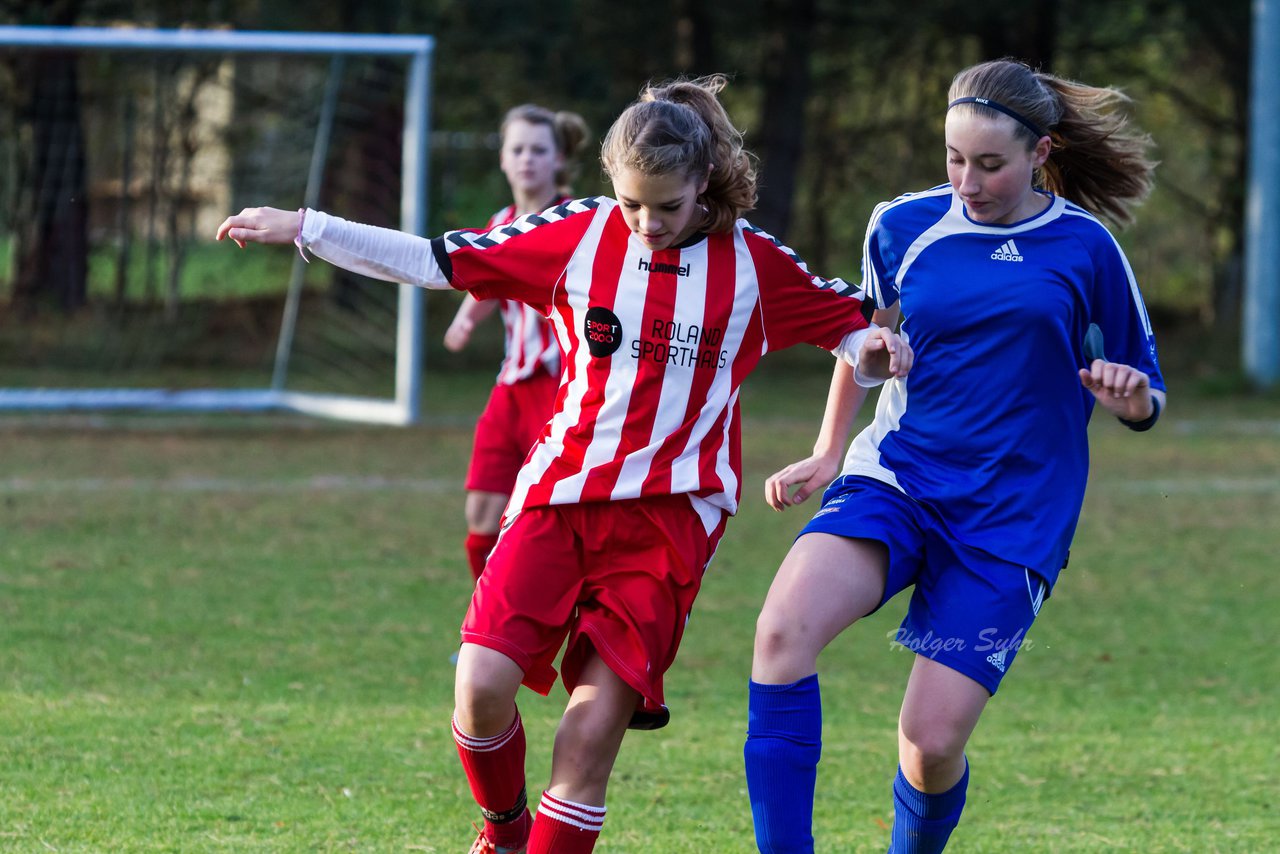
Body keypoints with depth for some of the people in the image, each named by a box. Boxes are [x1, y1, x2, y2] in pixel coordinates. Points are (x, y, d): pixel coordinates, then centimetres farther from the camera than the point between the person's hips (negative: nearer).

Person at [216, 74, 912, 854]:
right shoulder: (579, 234, 3)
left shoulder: (754, 263, 2)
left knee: (595, 728, -12)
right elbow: (434, 262, 5)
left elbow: (848, 323, 12)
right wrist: (303, 228, 1)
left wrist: (872, 351, -12)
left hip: (670, 514, -1)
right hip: (560, 495, 1)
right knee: (482, 683, -13)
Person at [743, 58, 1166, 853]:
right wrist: (827, 455, 21)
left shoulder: (1085, 250, -1)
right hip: (894, 481, 2)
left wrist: (1128, 394, -15)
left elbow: (1146, 400, 7)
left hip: (1010, 519, -2)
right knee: (784, 627, -28)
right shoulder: (903, 227, 4)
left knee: (932, 743, -11)